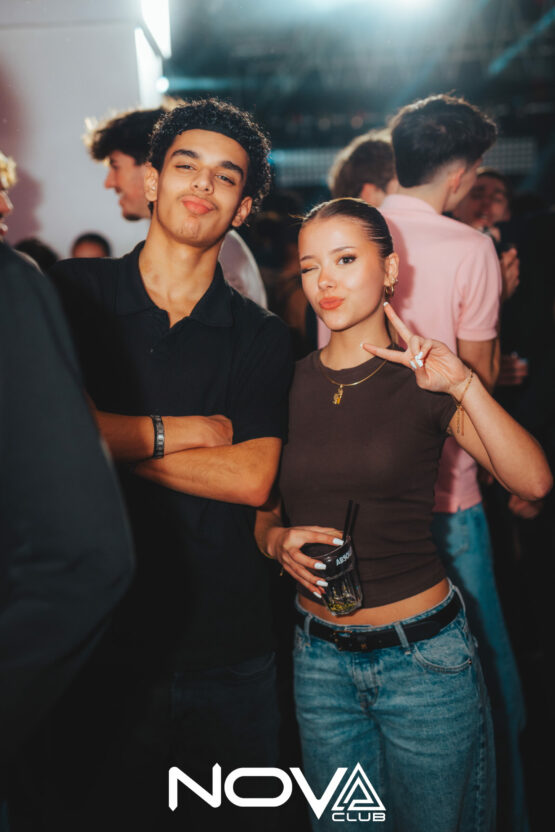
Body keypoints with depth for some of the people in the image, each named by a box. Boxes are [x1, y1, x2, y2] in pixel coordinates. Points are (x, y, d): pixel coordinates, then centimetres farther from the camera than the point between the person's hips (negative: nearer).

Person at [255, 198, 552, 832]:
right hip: (319, 656, 3)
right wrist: (278, 540, -10)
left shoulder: (422, 380, -5)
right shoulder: (288, 383, 2)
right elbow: (260, 511, 10)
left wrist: (465, 384, -26)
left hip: (422, 654, -2)